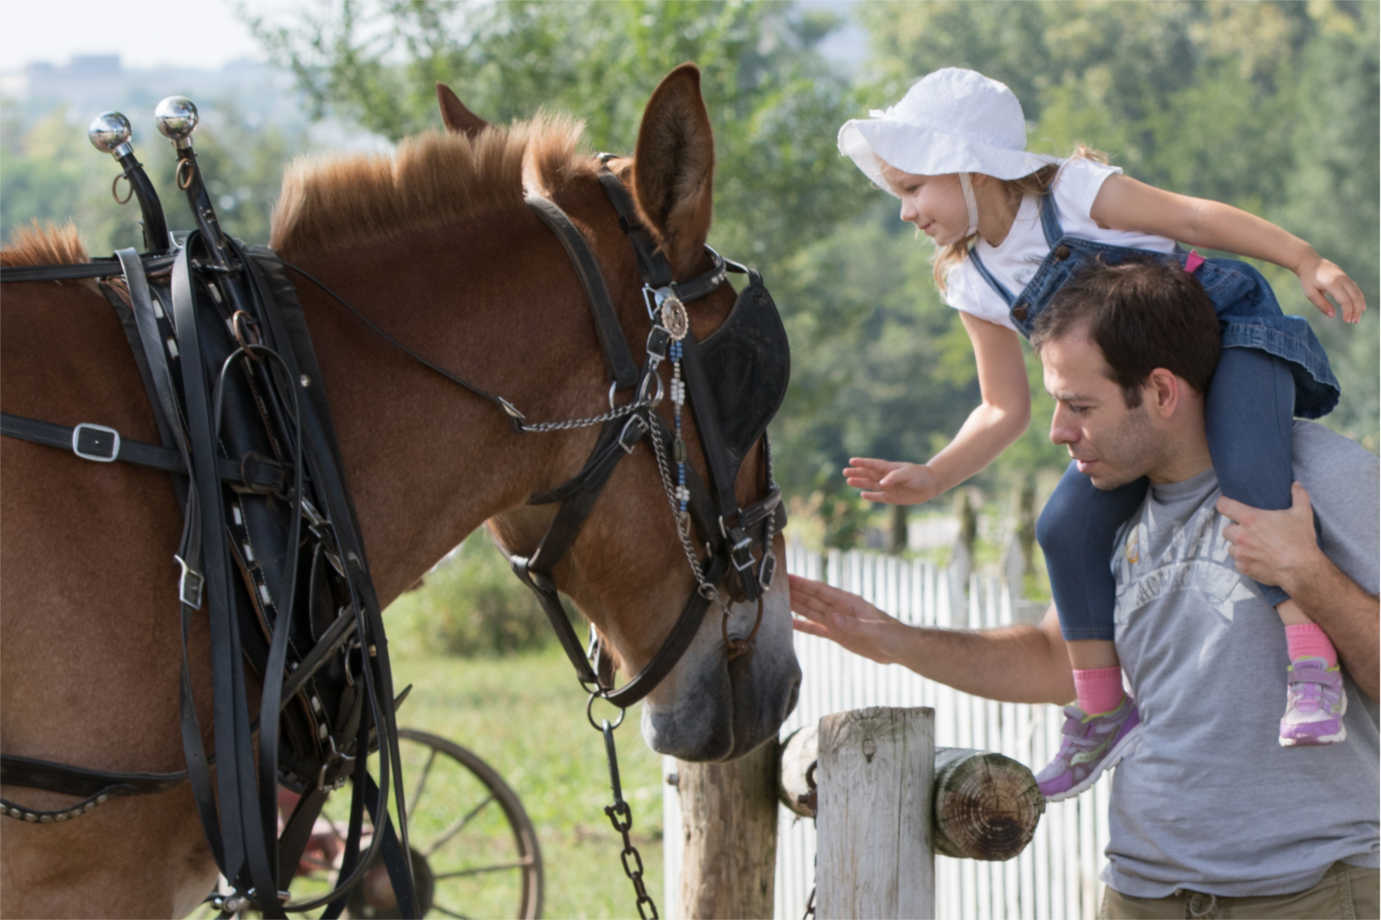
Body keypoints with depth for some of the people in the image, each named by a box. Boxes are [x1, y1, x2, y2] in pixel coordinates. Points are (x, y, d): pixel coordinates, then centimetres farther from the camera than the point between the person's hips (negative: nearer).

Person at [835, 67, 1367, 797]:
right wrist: (932, 478, -5)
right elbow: (1005, 410, 9)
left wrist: (1308, 262, -16)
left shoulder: (1074, 194, -14)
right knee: (1065, 527, -7)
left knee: (1247, 472, -33)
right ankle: (1104, 710, 5)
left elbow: (1196, 219, -11)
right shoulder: (972, 286, 4)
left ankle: (1311, 668, -37)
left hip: (1232, 334, -7)